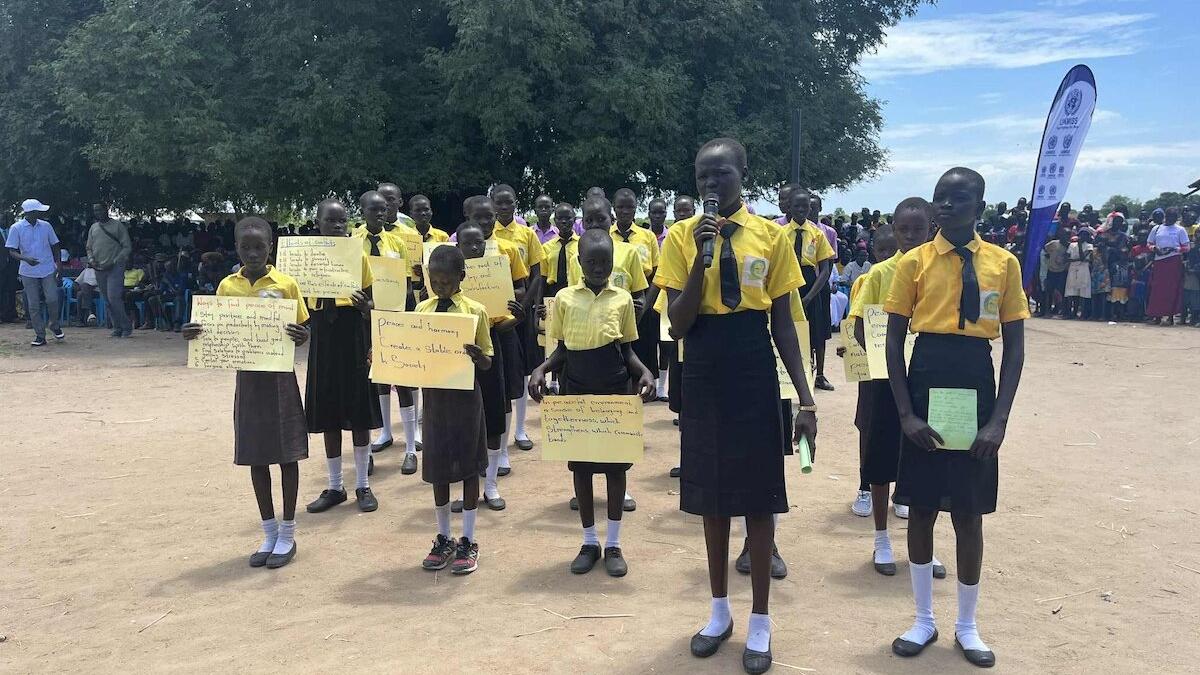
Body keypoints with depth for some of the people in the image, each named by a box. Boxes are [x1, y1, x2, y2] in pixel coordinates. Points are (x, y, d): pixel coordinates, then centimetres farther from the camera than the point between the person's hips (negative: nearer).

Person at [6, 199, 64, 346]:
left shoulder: (46, 226, 4)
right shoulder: (16, 228, -4)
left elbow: (54, 246, 13)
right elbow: (12, 252, -5)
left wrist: (58, 265, 5)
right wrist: (26, 259, -24)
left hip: (48, 270, 1)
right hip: (28, 272, -1)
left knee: (52, 299, -9)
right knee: (33, 305, 2)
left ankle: (55, 326, 17)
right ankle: (40, 335, 9)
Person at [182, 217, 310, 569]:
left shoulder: (286, 284, -5)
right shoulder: (227, 287, 3)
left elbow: (302, 332, -2)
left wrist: (301, 337, -24)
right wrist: (196, 334, -12)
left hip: (280, 377, -3)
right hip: (247, 378, 3)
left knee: (287, 454, 4)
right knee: (256, 456, 9)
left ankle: (287, 534, 16)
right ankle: (269, 533, 22)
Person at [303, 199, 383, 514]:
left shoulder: (358, 256, 0)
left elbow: (369, 301, 3)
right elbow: (302, 300, 8)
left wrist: (364, 305, -19)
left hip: (353, 332, -2)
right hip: (322, 333, 2)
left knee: (358, 410, 3)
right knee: (327, 411, 8)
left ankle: (363, 485, 14)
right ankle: (335, 486, 20)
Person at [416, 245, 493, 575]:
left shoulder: (475, 311, -6)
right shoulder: (422, 309, 4)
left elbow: (487, 363, -4)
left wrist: (477, 356, -27)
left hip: (464, 396, -3)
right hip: (432, 394, 4)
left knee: (468, 467, 6)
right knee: (437, 468, 11)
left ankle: (468, 541, 18)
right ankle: (443, 539, 25)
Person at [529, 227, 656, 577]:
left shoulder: (623, 299, 0)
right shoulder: (564, 298, 1)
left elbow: (627, 351, 5)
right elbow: (562, 349, 7)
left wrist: (644, 372, -14)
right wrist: (541, 369, -11)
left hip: (615, 392, -1)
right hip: (576, 392, 1)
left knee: (616, 463, 6)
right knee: (580, 465, 7)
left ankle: (614, 543, 18)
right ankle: (589, 541, 21)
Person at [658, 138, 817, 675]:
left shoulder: (771, 235, 0)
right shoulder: (681, 236, 0)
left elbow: (782, 323, 2)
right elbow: (678, 325, -7)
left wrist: (805, 397, -2)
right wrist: (701, 257, -19)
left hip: (755, 374, -1)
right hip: (703, 375, 1)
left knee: (758, 498, 5)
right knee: (711, 495, 12)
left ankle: (759, 623, 22)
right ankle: (719, 611, 31)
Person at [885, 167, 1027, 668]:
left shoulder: (1003, 263, 0)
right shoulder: (914, 262, -2)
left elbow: (1014, 346, 1)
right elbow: (893, 341, -1)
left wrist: (999, 419, -8)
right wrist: (906, 414, -9)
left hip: (976, 389, 0)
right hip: (925, 386, 0)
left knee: (969, 513, 9)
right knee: (921, 508, 8)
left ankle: (967, 626, 27)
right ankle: (924, 620, 25)